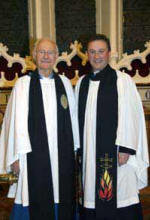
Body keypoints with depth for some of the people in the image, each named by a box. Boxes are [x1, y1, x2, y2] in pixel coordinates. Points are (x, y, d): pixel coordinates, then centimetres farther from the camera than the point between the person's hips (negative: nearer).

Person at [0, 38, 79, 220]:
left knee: (64, 201, 10)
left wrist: (75, 149, 7)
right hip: (34, 153, -2)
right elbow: (18, 121, -3)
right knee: (38, 204, 5)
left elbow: (72, 117, 9)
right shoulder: (23, 84, 0)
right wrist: (18, 155, -8)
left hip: (63, 154, 3)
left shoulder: (65, 83, 8)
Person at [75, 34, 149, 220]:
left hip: (116, 153, -4)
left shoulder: (123, 81, -4)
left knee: (120, 198, 1)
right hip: (89, 154, 5)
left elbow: (131, 116, -8)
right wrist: (78, 148, 10)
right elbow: (78, 117, 12)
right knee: (92, 200, 11)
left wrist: (126, 149, -14)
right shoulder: (82, 83, 11)